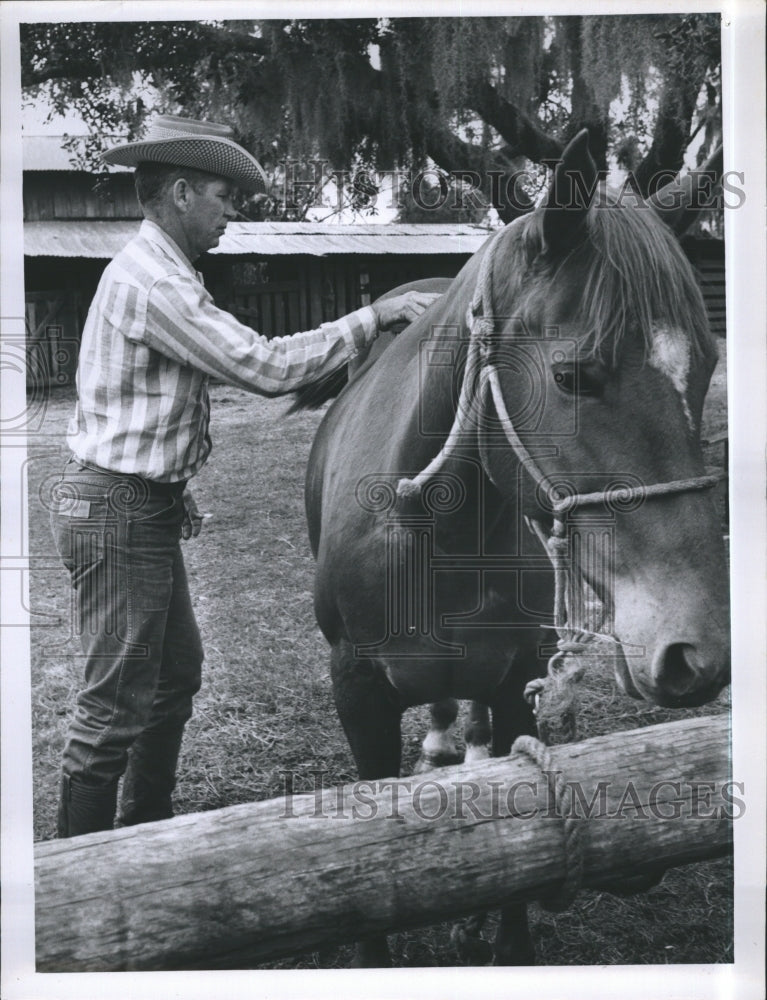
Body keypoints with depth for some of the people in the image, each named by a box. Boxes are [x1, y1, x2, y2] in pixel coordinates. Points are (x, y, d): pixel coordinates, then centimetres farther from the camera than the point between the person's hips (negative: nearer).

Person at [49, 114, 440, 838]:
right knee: (117, 703, -5)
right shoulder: (154, 283, -20)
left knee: (175, 673, 19)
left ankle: (144, 835, 31)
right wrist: (373, 317, -14)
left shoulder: (153, 272, 14)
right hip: (118, 512, -11)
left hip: (144, 507, 11)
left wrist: (174, 494, 15)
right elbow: (267, 366, -22)